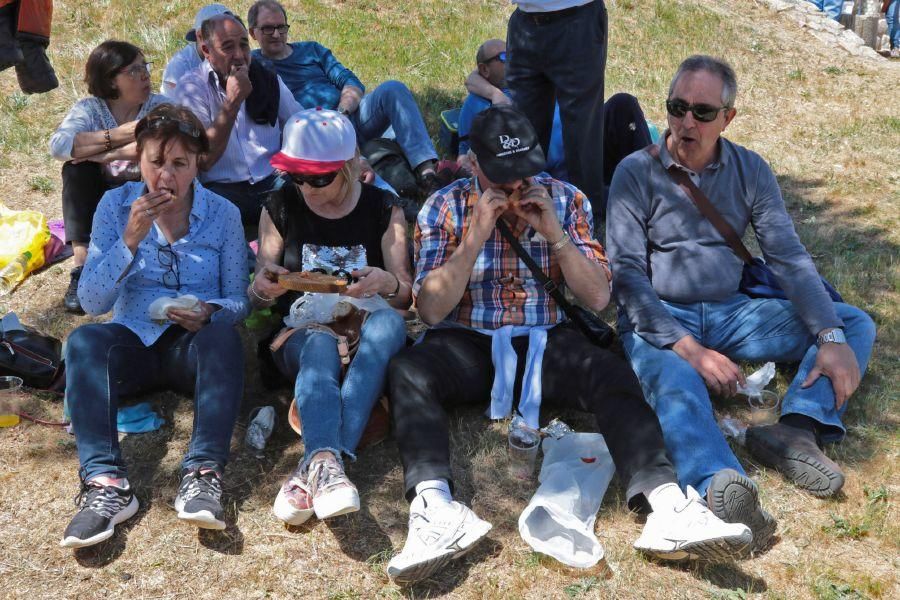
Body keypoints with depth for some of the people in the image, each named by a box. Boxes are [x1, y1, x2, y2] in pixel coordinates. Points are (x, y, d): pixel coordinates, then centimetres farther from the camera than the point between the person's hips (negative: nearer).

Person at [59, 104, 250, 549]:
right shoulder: (116, 205, 2)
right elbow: (91, 302, -5)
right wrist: (130, 240, -18)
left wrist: (210, 312, -22)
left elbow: (237, 301, 1)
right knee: (85, 340, -31)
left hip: (194, 346, -1)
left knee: (222, 336, -35)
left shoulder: (223, 214, 2)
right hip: (134, 341, 1)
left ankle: (202, 472, -43)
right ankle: (105, 481, -42)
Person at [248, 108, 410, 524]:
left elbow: (406, 295, 4)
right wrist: (262, 288, -17)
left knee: (388, 320, -36)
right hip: (300, 334, 0)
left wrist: (387, 283, -21)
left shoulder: (382, 209, 5)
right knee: (319, 345, -37)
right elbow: (258, 298, 9)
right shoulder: (280, 207, 7)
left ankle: (314, 469, -48)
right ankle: (326, 463, -60)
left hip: (364, 330, 0)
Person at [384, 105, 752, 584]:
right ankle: (435, 508, -50)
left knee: (614, 374, -30)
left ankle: (668, 506, -44)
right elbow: (431, 310, -7)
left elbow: (597, 298, 0)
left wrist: (555, 234, -12)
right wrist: (476, 237, -16)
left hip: (546, 342, 1)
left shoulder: (566, 200, 6)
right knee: (407, 373, -32)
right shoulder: (445, 207, 2)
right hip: (467, 344, -1)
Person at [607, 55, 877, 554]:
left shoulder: (750, 171, 7)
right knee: (674, 383, -37)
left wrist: (831, 337, -15)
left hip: (729, 313, 5)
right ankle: (721, 485, -64)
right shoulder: (636, 173, -4)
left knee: (855, 324, -7)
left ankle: (795, 429, -32)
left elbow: (789, 257, 1)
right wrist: (688, 348, -24)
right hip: (659, 319, -5)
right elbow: (627, 272, -12)